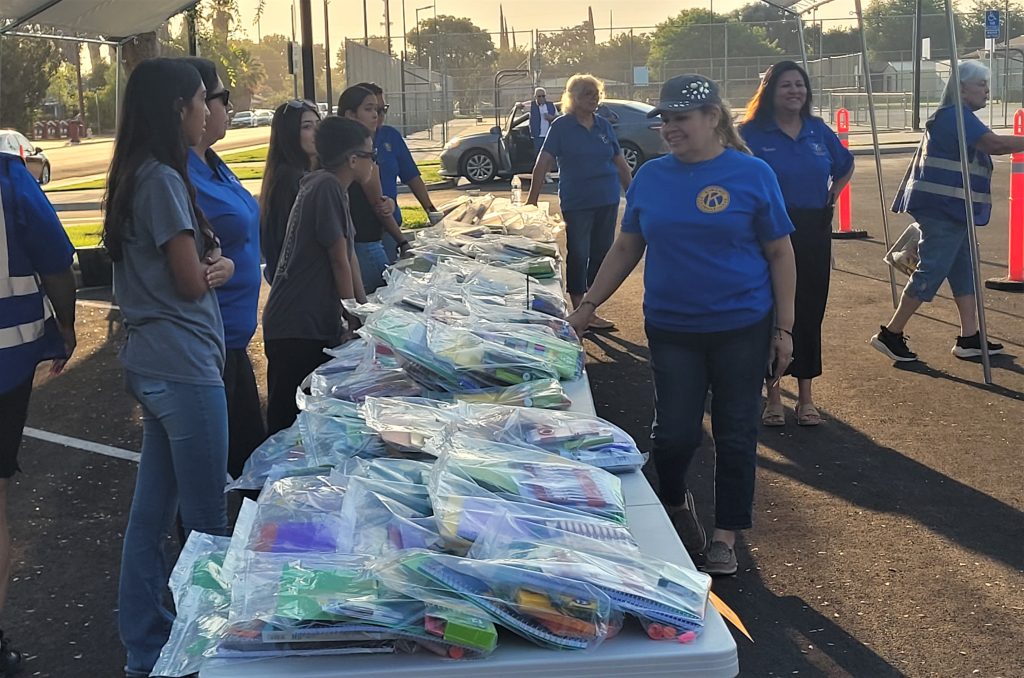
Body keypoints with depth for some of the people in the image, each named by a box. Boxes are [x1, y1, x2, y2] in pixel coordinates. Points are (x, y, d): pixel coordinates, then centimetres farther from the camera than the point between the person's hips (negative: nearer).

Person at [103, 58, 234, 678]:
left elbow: (215, 264, 14)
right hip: (182, 365, -10)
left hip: (154, 363, 10)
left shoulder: (138, 176, 15)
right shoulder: (163, 179, -14)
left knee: (153, 510, 15)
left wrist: (212, 263, -6)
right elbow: (192, 282, -13)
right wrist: (212, 267, 6)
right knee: (207, 520, 1)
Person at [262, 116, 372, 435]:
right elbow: (339, 261, -13)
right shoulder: (326, 187, -16)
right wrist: (354, 318, -3)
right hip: (297, 329, -10)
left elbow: (350, 256, 16)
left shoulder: (333, 188, 15)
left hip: (316, 325, 10)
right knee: (288, 424, -3)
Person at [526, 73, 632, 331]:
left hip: (607, 202, 5)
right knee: (578, 256, -1)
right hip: (576, 203, -5)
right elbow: (543, 164, -9)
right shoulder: (561, 126, -5)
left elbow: (621, 164, 14)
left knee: (602, 254, 8)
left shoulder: (604, 126, 8)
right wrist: (532, 200, -14)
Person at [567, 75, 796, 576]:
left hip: (742, 328, -2)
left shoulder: (752, 175, -5)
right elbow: (626, 249, 11)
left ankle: (725, 535, 23)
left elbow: (780, 255, -2)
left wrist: (784, 328, -5)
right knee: (674, 432, 2)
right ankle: (675, 503, 33)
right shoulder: (650, 177, 3)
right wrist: (587, 306, 6)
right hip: (671, 329, 2)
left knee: (735, 434, 7)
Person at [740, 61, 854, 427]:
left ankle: (806, 395, 17)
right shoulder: (751, 133, -6)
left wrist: (833, 195, 12)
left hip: (813, 235, 4)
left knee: (810, 311, 7)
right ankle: (773, 394, 14)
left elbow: (845, 166, 24)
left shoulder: (818, 130, 8)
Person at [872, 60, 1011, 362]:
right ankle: (890, 334, 1)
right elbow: (995, 144, -24)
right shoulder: (956, 116, -15)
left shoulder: (954, 117, 19)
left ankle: (969, 338, 14)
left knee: (964, 270, 11)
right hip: (943, 207, -11)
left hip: (950, 209, 11)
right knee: (931, 272, -6)